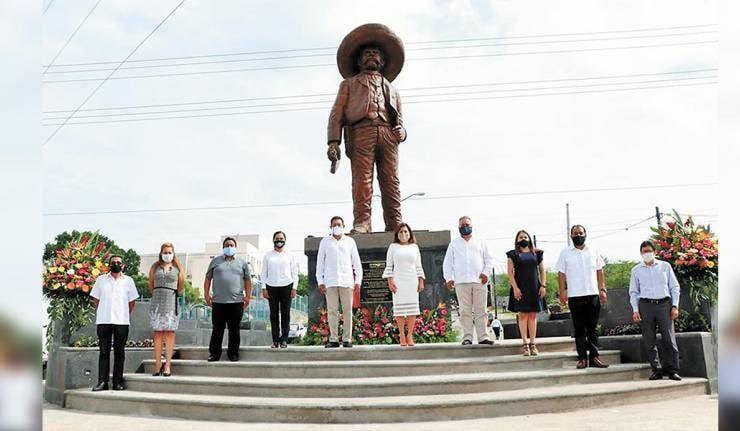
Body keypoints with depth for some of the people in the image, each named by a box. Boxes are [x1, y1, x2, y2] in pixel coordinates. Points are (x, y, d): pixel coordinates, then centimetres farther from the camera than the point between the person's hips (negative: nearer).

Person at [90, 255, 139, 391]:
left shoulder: (128, 280, 9)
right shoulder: (101, 280, 9)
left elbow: (132, 301, 12)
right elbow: (95, 299, 12)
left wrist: (125, 315, 5)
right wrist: (99, 314, 5)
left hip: (122, 322, 0)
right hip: (103, 321, 0)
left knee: (119, 353, 3)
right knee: (104, 352, 1)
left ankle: (118, 382, 8)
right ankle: (102, 382, 3)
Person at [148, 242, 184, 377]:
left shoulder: (178, 268, 7)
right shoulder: (155, 267, 10)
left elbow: (181, 286, 12)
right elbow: (150, 285, 17)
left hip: (171, 303, -1)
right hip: (157, 303, 1)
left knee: (170, 333, -3)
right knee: (157, 334, 1)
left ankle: (167, 365, -1)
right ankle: (158, 365, 4)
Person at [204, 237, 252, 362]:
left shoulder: (242, 263, 11)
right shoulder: (215, 261, 11)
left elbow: (248, 280, 10)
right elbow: (208, 278, 11)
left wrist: (247, 296, 1)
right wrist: (206, 294, 3)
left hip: (236, 302, 0)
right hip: (218, 302, 0)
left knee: (234, 330, 5)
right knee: (217, 329, 4)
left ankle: (233, 353, 13)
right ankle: (214, 353, 12)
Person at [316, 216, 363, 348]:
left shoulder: (350, 241, 13)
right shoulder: (325, 242, 12)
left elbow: (356, 262, 13)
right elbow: (320, 262, 10)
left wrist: (358, 280, 5)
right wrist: (320, 281, 2)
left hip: (346, 281, 0)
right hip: (330, 281, 0)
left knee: (347, 311, -2)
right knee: (332, 311, -1)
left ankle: (347, 339, 3)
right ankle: (333, 339, 3)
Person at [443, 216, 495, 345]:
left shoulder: (480, 243, 18)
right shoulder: (454, 244, 17)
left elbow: (489, 259, 16)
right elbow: (447, 262, 13)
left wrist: (486, 272, -1)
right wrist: (448, 278, 1)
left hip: (479, 281, 1)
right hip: (461, 281, 0)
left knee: (480, 310, -2)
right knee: (465, 311, -4)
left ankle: (482, 336, 0)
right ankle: (467, 337, -2)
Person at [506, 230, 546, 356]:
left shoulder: (536, 253, 12)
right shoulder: (513, 254, 5)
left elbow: (542, 270, 12)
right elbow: (510, 272, 0)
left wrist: (543, 285, 2)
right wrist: (515, 288, -9)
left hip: (534, 288, 2)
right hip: (520, 288, -2)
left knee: (533, 315, 3)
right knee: (523, 315, -4)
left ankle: (533, 343, 5)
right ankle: (525, 344, -1)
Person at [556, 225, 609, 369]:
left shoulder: (593, 252, 11)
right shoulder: (565, 253, 5)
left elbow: (600, 272, 12)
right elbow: (561, 274, 3)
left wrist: (602, 289, 4)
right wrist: (562, 292, -4)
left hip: (593, 294, 2)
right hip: (575, 296, -2)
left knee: (592, 328, 4)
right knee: (579, 329, 2)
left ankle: (594, 357, 7)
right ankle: (582, 358, 5)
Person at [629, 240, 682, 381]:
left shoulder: (665, 266, 11)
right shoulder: (636, 270, 13)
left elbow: (675, 287, 10)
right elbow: (633, 292, 13)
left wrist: (675, 306, 0)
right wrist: (635, 310, 1)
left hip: (664, 304, -1)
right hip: (646, 306, 1)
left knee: (669, 339, -4)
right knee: (649, 341, 0)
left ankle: (672, 370, 2)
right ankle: (657, 370, 7)